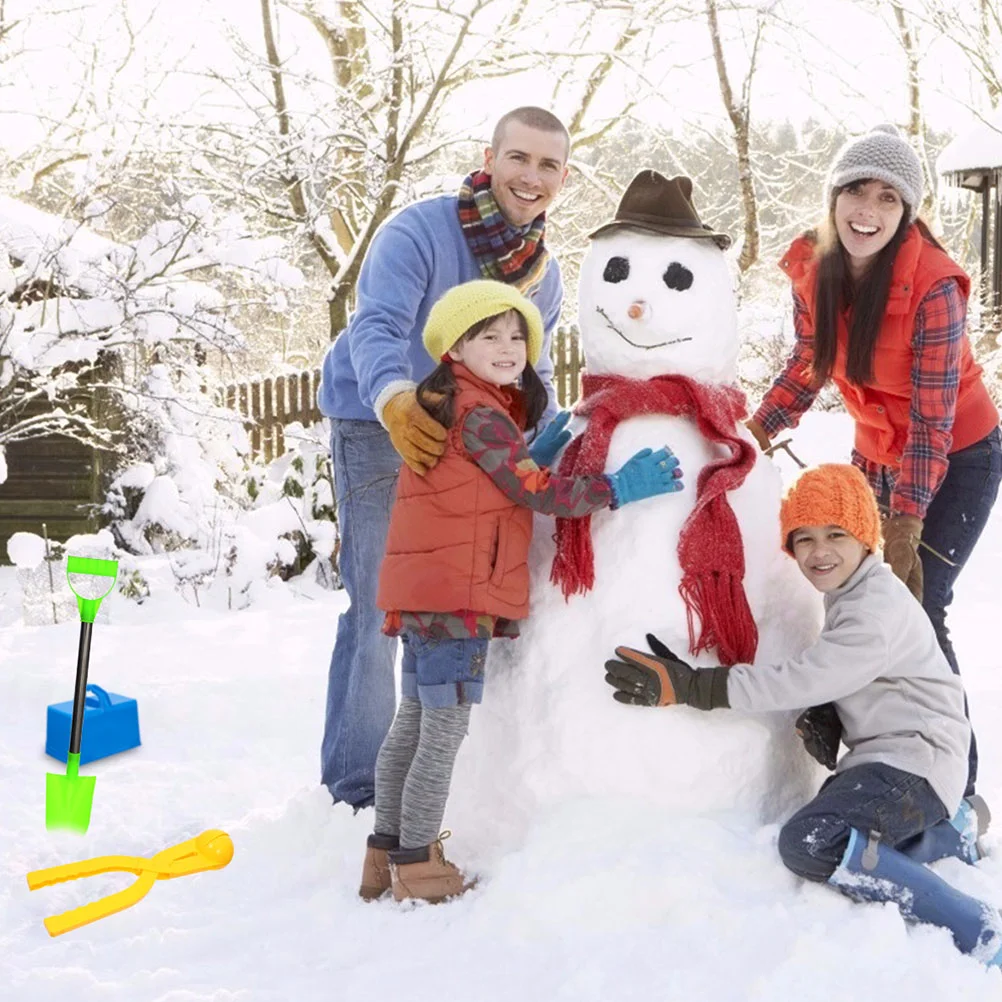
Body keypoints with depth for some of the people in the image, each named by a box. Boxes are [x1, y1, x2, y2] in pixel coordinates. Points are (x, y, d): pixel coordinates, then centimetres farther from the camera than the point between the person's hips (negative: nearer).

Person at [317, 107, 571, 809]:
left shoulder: (545, 274, 3)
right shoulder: (420, 232, -20)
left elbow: (532, 375, 13)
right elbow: (377, 329, -35)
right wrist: (395, 401, -54)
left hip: (462, 436, 7)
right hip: (376, 427, -7)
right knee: (379, 606, -10)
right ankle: (358, 782, 2)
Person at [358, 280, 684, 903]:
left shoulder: (456, 408, 17)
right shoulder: (480, 414, -14)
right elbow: (538, 494, -18)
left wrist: (532, 454, 9)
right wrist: (619, 488, -14)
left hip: (423, 593, 10)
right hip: (456, 595, -10)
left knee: (415, 723, 16)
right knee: (446, 730, -4)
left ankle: (388, 858, 25)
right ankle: (418, 872, 3)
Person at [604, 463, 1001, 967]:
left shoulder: (878, 610, -19)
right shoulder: (851, 595, 14)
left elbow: (804, 677, -26)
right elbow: (827, 680, 15)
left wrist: (693, 686, -29)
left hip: (915, 761, -10)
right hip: (878, 755, 10)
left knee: (809, 842, -29)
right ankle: (950, 830, 18)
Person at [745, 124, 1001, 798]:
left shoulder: (934, 285, -27)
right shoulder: (813, 269, -11)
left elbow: (932, 421, -25)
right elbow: (810, 364, 6)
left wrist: (904, 528, -25)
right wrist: (755, 432, -3)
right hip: (876, 455, 6)